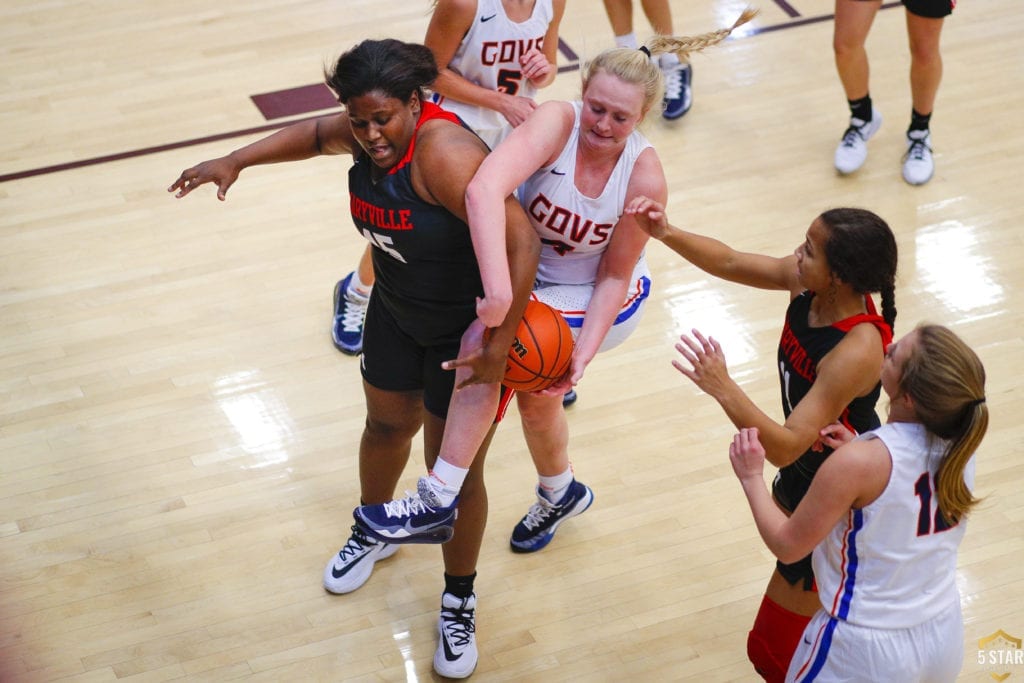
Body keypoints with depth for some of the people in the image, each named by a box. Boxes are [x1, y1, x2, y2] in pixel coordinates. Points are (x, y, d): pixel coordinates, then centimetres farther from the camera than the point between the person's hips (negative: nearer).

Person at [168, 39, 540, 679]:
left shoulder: (444, 152, -37)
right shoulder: (367, 134, -13)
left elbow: (522, 242, -41)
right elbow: (316, 134, 12)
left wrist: (499, 346, -38)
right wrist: (236, 161, 4)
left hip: (470, 330, -7)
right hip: (397, 312, 7)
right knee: (388, 424, 28)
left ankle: (459, 601, 31)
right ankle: (373, 532, 57)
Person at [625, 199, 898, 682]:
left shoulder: (856, 352, -39)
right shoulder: (805, 284, -17)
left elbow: (785, 448, -39)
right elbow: (730, 263, -3)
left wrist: (723, 389, -47)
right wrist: (665, 233, -17)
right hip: (804, 469, 9)